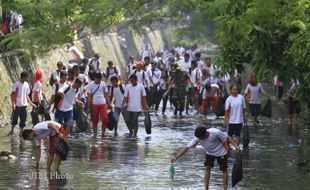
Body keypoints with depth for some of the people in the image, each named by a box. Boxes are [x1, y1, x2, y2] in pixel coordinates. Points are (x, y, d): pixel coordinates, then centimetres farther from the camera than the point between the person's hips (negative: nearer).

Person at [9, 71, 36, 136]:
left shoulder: (26, 84, 9)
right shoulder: (17, 84, -9)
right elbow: (12, 94, -9)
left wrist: (31, 103, 15)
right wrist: (13, 104, -18)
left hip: (24, 105, 5)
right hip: (17, 105, -5)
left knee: (23, 119, 3)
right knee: (15, 118, 4)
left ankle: (21, 132, 10)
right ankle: (12, 130, 23)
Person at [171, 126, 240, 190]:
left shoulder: (215, 133, -36)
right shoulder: (197, 138, -27)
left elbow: (228, 137, -25)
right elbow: (187, 147, -26)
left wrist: (236, 146, -33)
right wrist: (176, 157, -34)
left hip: (221, 153, -3)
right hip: (209, 153, 3)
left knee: (224, 170, 2)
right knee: (207, 168, -8)